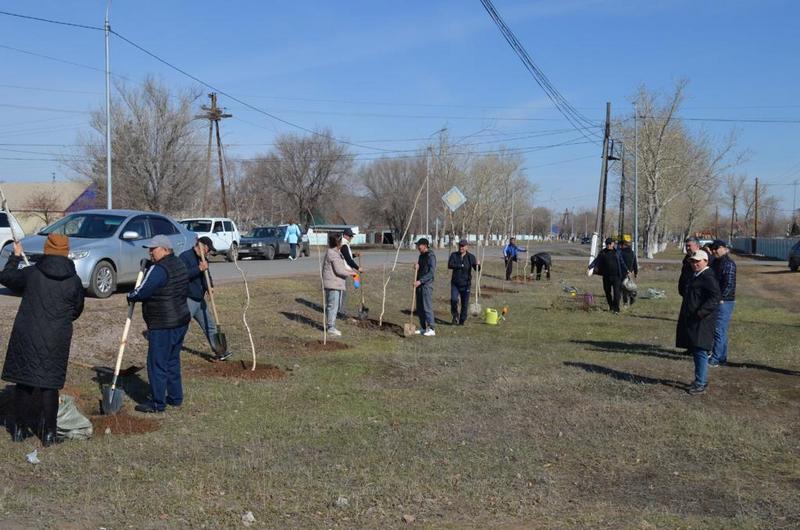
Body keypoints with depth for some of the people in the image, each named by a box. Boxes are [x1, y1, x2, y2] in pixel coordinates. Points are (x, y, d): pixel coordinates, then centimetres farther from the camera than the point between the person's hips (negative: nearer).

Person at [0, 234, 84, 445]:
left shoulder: (30, 274, -6)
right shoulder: (74, 281, -4)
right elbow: (77, 311, 8)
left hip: (26, 337, 0)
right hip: (56, 341, 0)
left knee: (23, 382, 12)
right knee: (49, 385, 7)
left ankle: (20, 428, 20)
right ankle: (48, 432, 11)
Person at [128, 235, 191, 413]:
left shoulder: (159, 269, -19)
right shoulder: (179, 264, 10)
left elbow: (141, 293, -21)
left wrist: (130, 296, 1)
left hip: (163, 326, -10)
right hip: (181, 320, 10)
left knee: (157, 363, 0)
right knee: (172, 360, 19)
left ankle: (157, 403, 6)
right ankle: (175, 397, 27)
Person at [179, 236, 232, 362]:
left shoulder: (203, 259, 15)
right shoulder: (185, 256, -11)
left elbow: (207, 276, 20)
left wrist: (209, 286, 0)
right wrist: (199, 269, -29)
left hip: (200, 300, 9)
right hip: (187, 299, -9)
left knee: (210, 326, 15)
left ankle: (219, 353, 26)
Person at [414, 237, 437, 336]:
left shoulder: (430, 256, -11)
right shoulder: (421, 256, 16)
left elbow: (431, 273, -18)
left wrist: (420, 281, -21)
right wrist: (416, 267, -1)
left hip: (427, 285, -9)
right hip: (419, 284, 9)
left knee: (427, 307, -9)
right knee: (419, 308, 9)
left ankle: (431, 329, -5)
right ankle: (423, 328, 17)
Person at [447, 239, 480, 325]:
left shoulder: (470, 257, -1)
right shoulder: (454, 255, 1)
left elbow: (477, 269, -8)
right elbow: (450, 265, -13)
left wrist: (478, 265, -30)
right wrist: (461, 266, -18)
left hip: (465, 284, 0)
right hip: (455, 283, 0)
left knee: (465, 303, 3)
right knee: (454, 299, -17)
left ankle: (462, 321, 19)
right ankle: (455, 315, 11)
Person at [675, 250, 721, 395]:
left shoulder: (708, 277, -15)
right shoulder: (695, 276, 16)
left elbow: (715, 297, -24)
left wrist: (702, 311, -28)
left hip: (702, 321, -10)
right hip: (691, 320, 10)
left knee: (700, 352, -8)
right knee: (695, 351, 16)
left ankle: (701, 384, -3)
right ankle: (700, 380, 26)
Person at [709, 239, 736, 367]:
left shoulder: (729, 264, -13)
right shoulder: (716, 262, 15)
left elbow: (729, 284, -19)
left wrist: (721, 298, -19)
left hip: (724, 302, -9)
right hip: (716, 301, 9)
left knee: (719, 330, -9)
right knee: (721, 330, 14)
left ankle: (715, 359, -7)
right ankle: (722, 357, 22)